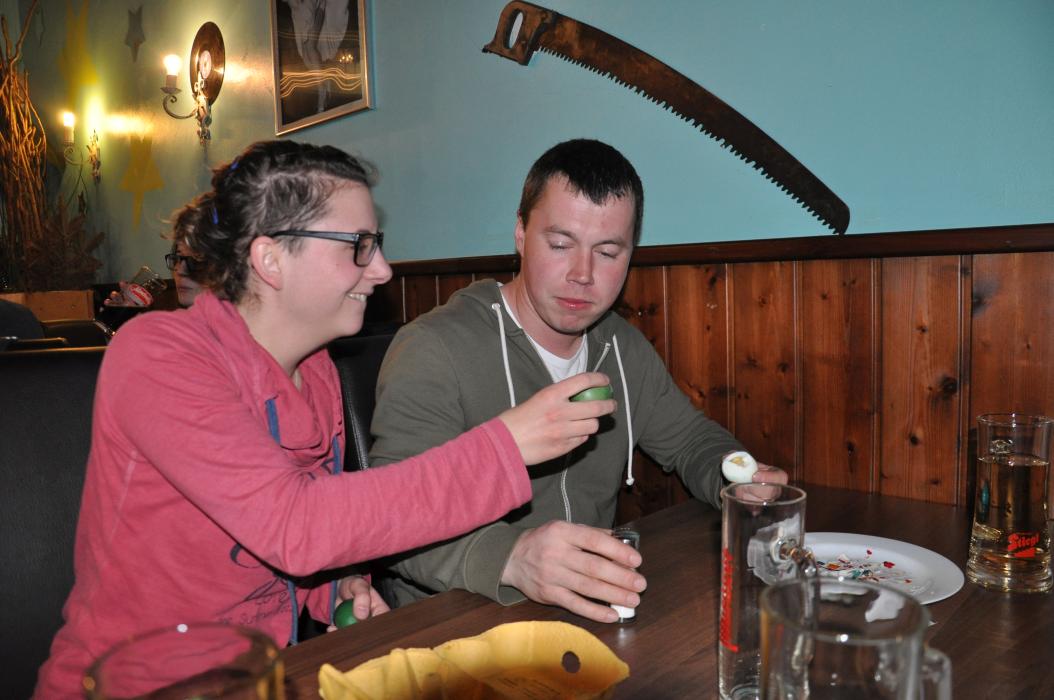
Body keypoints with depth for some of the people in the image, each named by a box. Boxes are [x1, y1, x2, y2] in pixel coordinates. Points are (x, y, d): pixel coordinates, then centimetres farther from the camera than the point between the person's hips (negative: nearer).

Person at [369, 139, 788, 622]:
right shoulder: (434, 350, -18)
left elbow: (691, 439, 19)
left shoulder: (625, 347, 6)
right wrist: (509, 555, -45)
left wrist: (734, 480, -4)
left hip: (594, 615, 5)